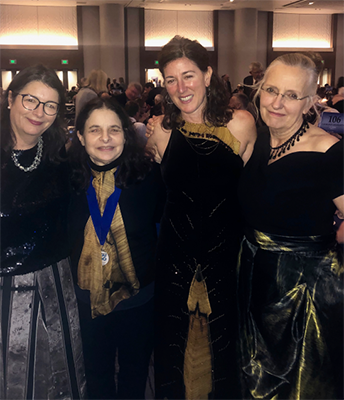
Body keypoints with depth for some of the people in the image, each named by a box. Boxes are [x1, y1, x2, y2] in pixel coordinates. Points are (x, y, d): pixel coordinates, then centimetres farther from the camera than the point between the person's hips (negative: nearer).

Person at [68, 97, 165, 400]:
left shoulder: (149, 175, -13)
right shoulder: (70, 179, -7)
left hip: (138, 297, -1)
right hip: (88, 299, 2)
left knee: (135, 373, 22)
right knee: (97, 374, 23)